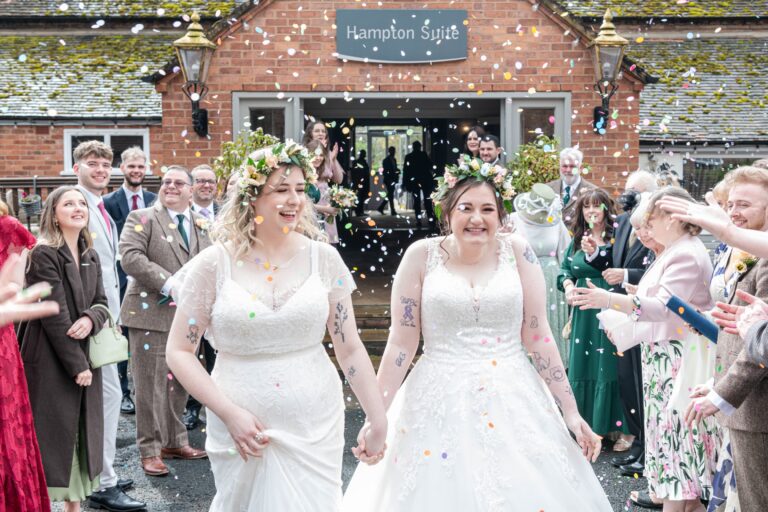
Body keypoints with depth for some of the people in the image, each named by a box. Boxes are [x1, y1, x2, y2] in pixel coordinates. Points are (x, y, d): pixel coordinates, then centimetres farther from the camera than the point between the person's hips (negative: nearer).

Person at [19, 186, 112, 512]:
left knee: (82, 431, 10)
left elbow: (101, 302, 10)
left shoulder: (90, 256, 9)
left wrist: (90, 319, -15)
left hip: (85, 355, 7)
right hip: (51, 360, -7)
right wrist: (77, 365, -16)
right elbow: (55, 316, -16)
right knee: (53, 432, -1)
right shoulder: (43, 255, -13)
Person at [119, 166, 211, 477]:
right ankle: (150, 450, 9)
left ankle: (175, 442, 27)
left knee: (180, 384, 14)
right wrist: (169, 284, -22)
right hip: (152, 314, -5)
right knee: (151, 384, -2)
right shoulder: (141, 219, 0)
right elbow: (130, 256, -15)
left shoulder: (202, 225, 15)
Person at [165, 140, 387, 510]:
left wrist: (378, 420, 1)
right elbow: (179, 352, -3)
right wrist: (229, 414, -11)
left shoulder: (323, 258, -3)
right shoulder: (213, 264, -7)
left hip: (315, 427, 1)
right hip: (242, 428, -1)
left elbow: (350, 348, 2)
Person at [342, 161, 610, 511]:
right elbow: (401, 343, -2)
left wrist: (570, 411, -1)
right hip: (439, 402, -1)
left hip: (513, 400, 1)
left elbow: (538, 336, 0)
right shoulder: (422, 255, -4)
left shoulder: (516, 251, -1)